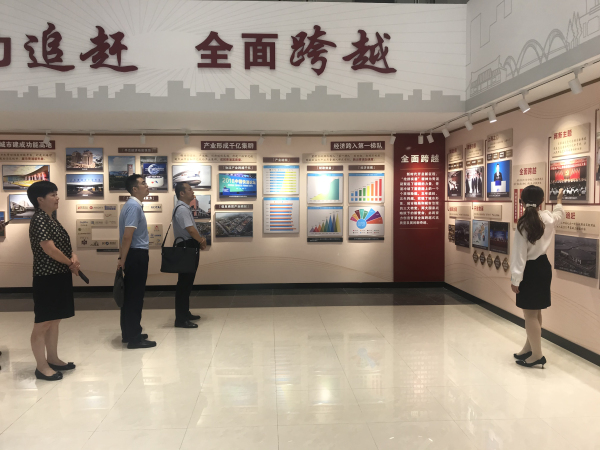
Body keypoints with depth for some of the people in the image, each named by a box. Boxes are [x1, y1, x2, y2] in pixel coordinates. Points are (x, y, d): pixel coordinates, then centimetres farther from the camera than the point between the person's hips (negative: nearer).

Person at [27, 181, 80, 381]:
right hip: (47, 278, -10)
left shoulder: (52, 220, 15)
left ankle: (53, 359, 25)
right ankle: (41, 366, 6)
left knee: (54, 321, 16)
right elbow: (50, 249, -21)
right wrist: (71, 263, -8)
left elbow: (64, 245, 18)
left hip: (60, 276, 10)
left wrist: (74, 257, -3)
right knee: (43, 323, -1)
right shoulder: (39, 219, -15)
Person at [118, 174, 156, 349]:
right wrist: (123, 259, -19)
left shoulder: (134, 205, 16)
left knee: (131, 296, 15)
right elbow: (127, 236, -22)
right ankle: (134, 338, 3)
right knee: (135, 297, -4)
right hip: (136, 256, -10)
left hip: (135, 255, 10)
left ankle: (128, 333, 26)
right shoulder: (134, 206, -16)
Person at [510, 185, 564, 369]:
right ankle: (529, 348, 31)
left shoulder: (523, 224, -19)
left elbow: (519, 253, -18)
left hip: (531, 270, -8)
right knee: (535, 312, 18)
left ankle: (537, 355, 11)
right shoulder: (548, 218, 0)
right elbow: (559, 214, 27)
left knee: (530, 314, 2)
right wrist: (559, 200, 49)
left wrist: (515, 279, -13)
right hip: (543, 266, 8)